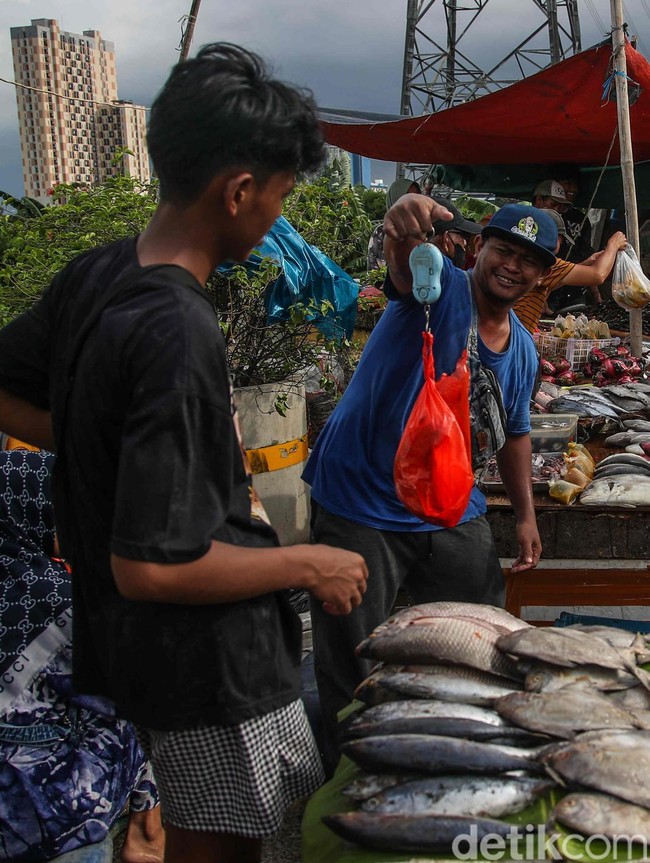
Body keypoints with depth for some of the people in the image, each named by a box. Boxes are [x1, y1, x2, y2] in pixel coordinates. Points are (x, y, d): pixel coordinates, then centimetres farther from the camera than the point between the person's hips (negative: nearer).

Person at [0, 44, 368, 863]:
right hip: (206, 664, -8)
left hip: (122, 637, 8)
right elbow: (150, 566, -28)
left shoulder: (95, 272, -3)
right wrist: (307, 565, -15)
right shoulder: (178, 334, -29)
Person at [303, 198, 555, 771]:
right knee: (351, 675, 3)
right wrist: (405, 221, -61)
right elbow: (406, 261, -38)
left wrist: (526, 515, 16)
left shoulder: (523, 351, 7)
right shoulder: (442, 288, -13)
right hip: (360, 510, -7)